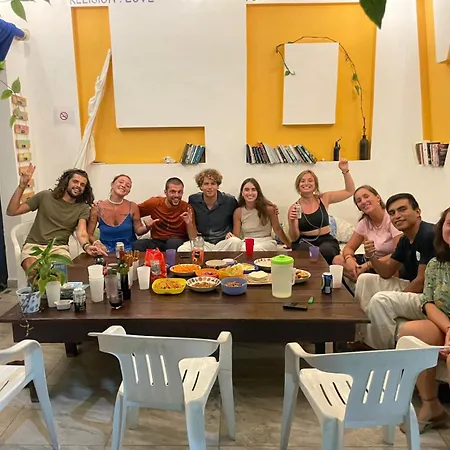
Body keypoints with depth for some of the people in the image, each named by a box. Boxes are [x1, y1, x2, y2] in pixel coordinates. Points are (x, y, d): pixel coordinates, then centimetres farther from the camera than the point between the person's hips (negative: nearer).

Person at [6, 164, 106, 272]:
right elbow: (11, 211, 7)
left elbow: (81, 233, -11)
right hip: (34, 246, 0)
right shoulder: (45, 196, 7)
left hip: (60, 248, 0)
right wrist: (22, 186, -4)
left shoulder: (83, 208, 5)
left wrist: (87, 246, -35)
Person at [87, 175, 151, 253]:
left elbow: (138, 230, 8)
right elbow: (89, 234, 4)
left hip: (129, 250, 0)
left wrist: (147, 227, -13)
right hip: (107, 251, 0)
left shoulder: (132, 207, 1)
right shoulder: (97, 207, -1)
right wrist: (96, 243, -16)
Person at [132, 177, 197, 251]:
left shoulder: (187, 208, -8)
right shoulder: (154, 203, -3)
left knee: (174, 242, -34)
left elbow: (193, 238, -8)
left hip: (178, 243, 0)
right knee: (137, 244, -28)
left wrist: (189, 224, -27)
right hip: (156, 242, 0)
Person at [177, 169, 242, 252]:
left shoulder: (230, 201, -1)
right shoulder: (193, 200, 2)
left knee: (236, 242, -35)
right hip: (202, 243, 0)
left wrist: (231, 233, 0)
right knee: (182, 250, -30)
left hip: (223, 243, 0)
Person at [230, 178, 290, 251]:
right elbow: (235, 236, 0)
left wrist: (290, 245, 8)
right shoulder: (238, 212, 0)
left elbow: (278, 229, 5)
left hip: (267, 243, -1)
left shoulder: (268, 208, -6)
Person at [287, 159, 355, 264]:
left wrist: (345, 171, 1)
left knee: (325, 251, -34)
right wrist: (292, 222, -20)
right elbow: (294, 238, -1)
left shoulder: (323, 199, 7)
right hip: (305, 243, -1)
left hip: (326, 241, 2)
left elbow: (350, 191, 12)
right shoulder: (294, 208, 1)